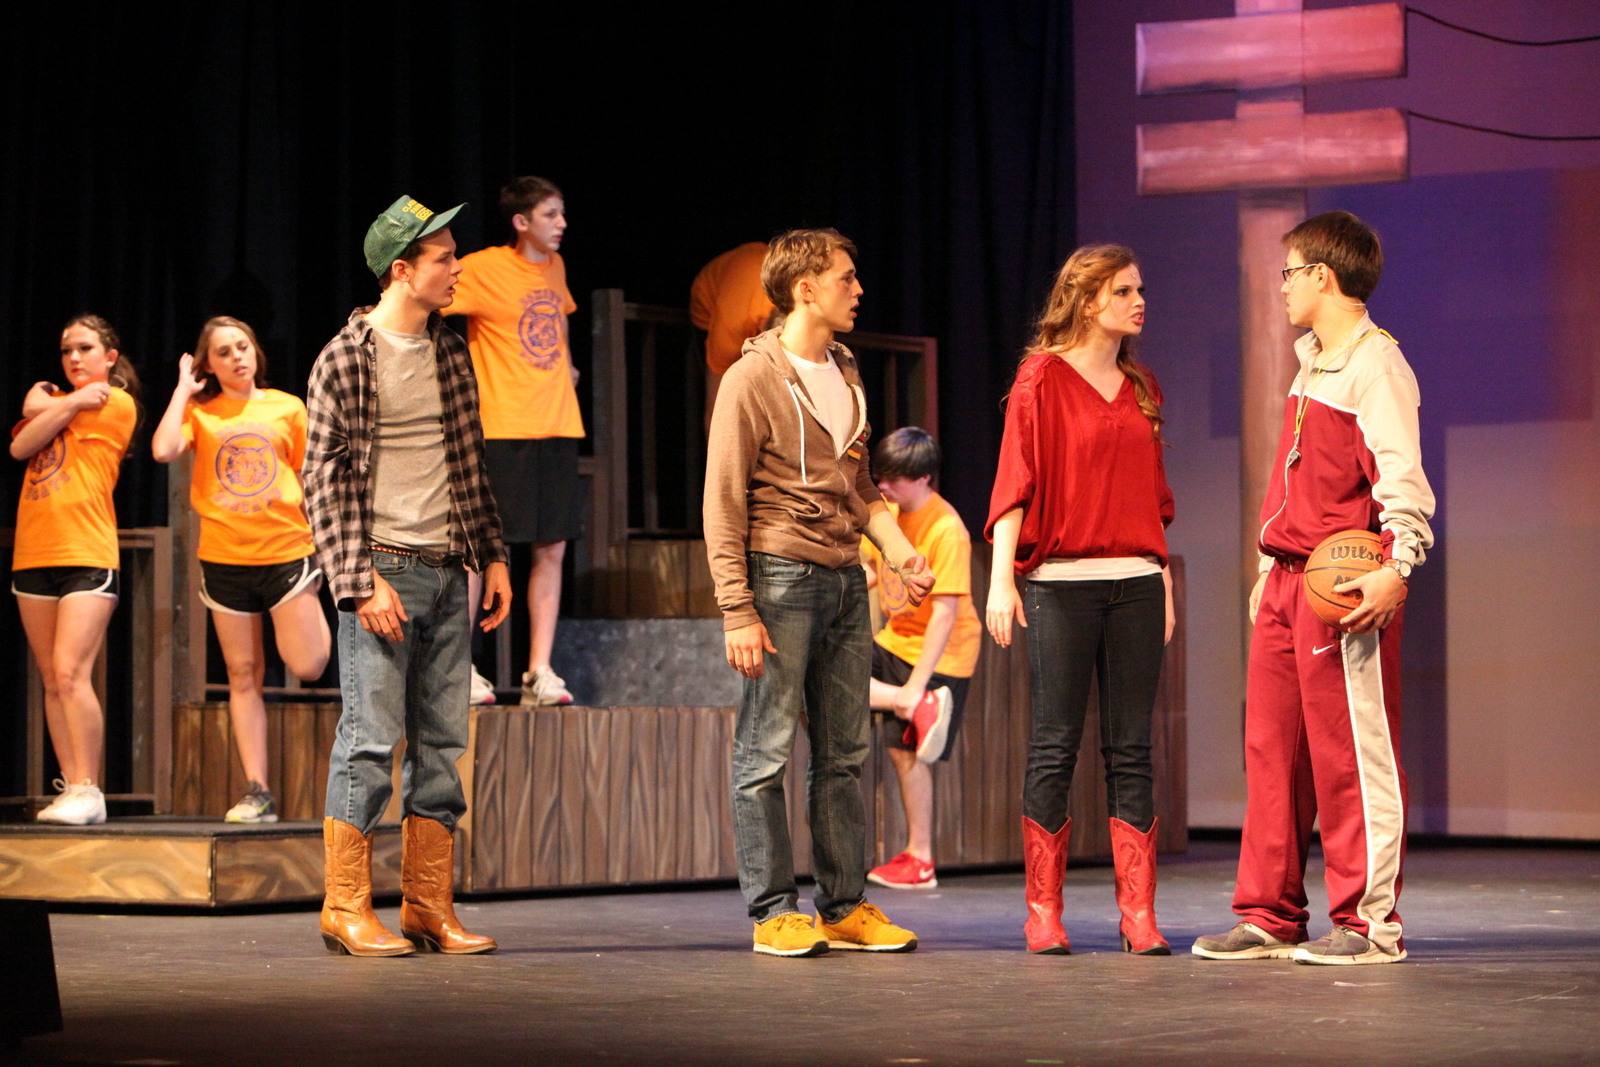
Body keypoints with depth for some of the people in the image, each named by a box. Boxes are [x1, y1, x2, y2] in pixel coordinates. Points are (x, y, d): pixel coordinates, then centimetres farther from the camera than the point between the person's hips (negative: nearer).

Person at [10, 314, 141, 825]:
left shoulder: (116, 403, 2)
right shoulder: (61, 397, 21)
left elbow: (35, 412, -4)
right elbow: (21, 446, 2)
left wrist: (48, 406, 15)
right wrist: (72, 401, -1)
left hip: (88, 555, -7)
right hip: (34, 553, 7)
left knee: (71, 673, -17)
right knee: (52, 682, 4)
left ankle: (88, 791, -15)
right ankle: (71, 788, 6)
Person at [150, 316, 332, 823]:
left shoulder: (287, 408, 6)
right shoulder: (201, 413, 4)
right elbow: (163, 450, -16)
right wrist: (184, 389, -5)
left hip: (287, 548, -1)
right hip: (225, 557, 1)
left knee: (307, 665, -10)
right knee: (243, 674, 3)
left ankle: (317, 615, 26)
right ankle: (257, 791, 7)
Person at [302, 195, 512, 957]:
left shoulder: (450, 354, 13)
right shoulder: (346, 359, -6)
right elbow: (326, 480, -8)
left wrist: (492, 555, 12)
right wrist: (361, 580, -15)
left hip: (448, 573, 7)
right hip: (383, 570, -6)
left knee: (443, 743, 6)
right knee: (371, 738, -6)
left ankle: (429, 908, 12)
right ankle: (347, 909, 1)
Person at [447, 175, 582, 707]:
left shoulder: (554, 266, 14)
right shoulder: (483, 269, -7)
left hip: (557, 425, 6)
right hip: (502, 427, -6)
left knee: (552, 549, 4)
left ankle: (539, 672, 8)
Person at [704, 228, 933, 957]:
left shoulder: (845, 374, 15)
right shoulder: (754, 378, -7)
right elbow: (723, 503, -10)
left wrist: (899, 550, 7)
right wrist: (737, 609, -16)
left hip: (845, 580, 7)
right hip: (781, 577, -7)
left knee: (843, 754, 8)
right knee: (766, 753, -3)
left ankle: (846, 907, 13)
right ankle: (773, 911, 3)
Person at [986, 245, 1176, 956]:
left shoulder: (1141, 389, 16)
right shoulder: (1043, 378, 0)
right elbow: (1015, 484, -5)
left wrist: (1165, 584, 15)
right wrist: (1001, 579, -13)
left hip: (1135, 583, 5)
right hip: (1061, 583, -5)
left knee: (1131, 750, 2)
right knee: (1055, 746, -2)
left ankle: (1138, 913, 2)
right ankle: (1043, 912, 4)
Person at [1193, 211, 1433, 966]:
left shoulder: (1375, 365, -10)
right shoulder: (1311, 364, 19)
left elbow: (1403, 478, -20)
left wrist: (1400, 566, -31)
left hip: (1345, 590, -9)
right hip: (1287, 584, 9)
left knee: (1353, 755, -5)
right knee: (1271, 748, 9)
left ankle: (1369, 923, 1)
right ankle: (1271, 918, 15)